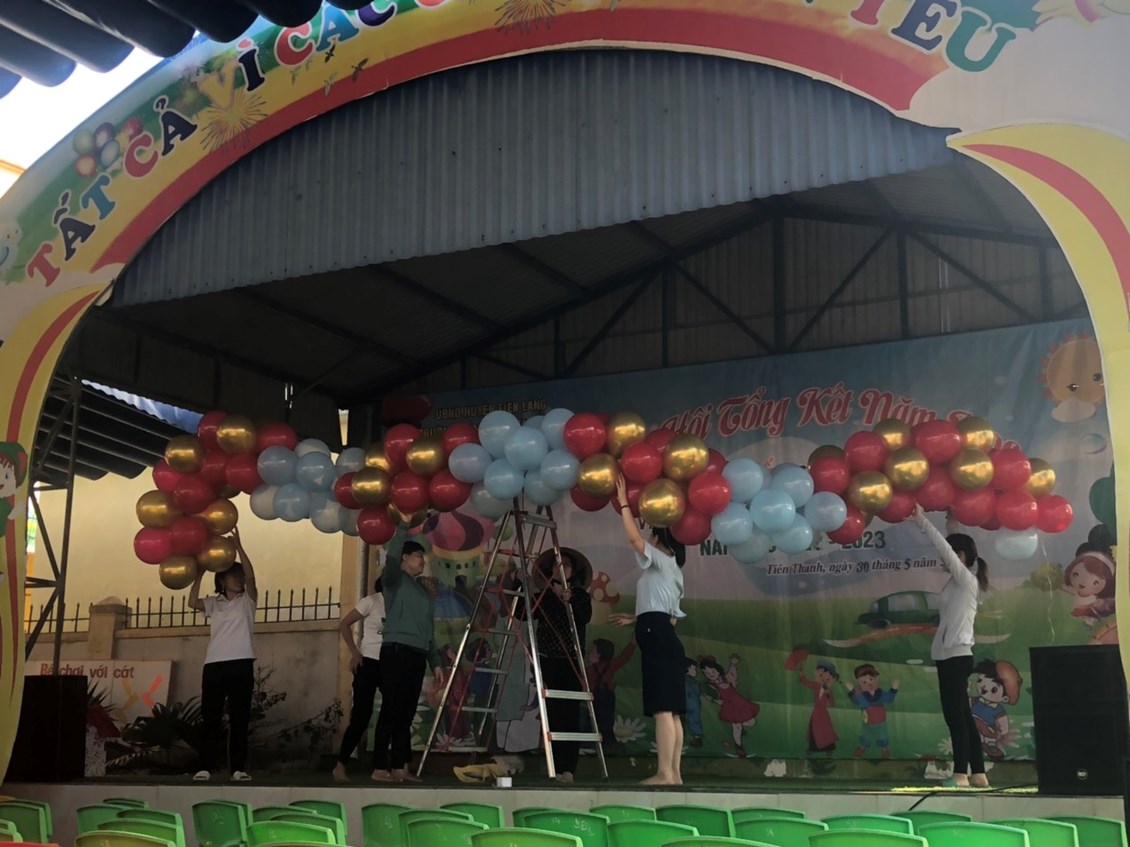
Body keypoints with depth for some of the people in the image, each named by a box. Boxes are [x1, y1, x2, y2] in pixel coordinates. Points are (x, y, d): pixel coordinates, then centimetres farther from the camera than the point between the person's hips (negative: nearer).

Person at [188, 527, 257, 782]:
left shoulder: (247, 601, 11)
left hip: (241, 665, -1)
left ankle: (238, 768, -1)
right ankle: (205, 768, 2)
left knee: (239, 719, -2)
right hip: (214, 665, 2)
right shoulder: (214, 603, 16)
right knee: (210, 718, 0)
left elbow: (250, 576, -5)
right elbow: (192, 602, -2)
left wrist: (239, 547, -13)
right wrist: (199, 574, -5)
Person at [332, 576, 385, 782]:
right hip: (369, 663, -5)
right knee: (361, 716, -7)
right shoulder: (371, 601, -4)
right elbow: (344, 625, -4)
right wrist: (354, 652, -11)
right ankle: (340, 766, 3)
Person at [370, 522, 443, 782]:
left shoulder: (423, 588, 22)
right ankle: (380, 768, -9)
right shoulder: (394, 580, 3)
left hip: (418, 654, 7)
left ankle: (399, 767, 5)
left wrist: (435, 662, 17)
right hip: (397, 650, -7)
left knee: (407, 712, 4)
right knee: (391, 709, -9)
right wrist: (403, 527, -18)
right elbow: (391, 557, -20)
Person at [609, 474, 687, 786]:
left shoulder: (660, 561, 1)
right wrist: (635, 618, 28)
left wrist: (623, 503, -9)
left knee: (662, 708, -15)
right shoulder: (671, 570, 28)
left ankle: (664, 773, -20)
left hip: (657, 639, -10)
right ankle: (674, 773, 1)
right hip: (665, 638, 10)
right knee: (671, 710, 3)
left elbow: (634, 538, -16)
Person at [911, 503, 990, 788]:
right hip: (950, 656, 9)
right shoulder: (957, 583, 18)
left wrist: (921, 521, -13)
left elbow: (943, 548, -13)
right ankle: (977, 773, 11)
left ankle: (961, 774, -10)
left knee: (956, 716, -10)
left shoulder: (966, 579, -7)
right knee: (961, 716, 9)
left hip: (957, 656, -9)